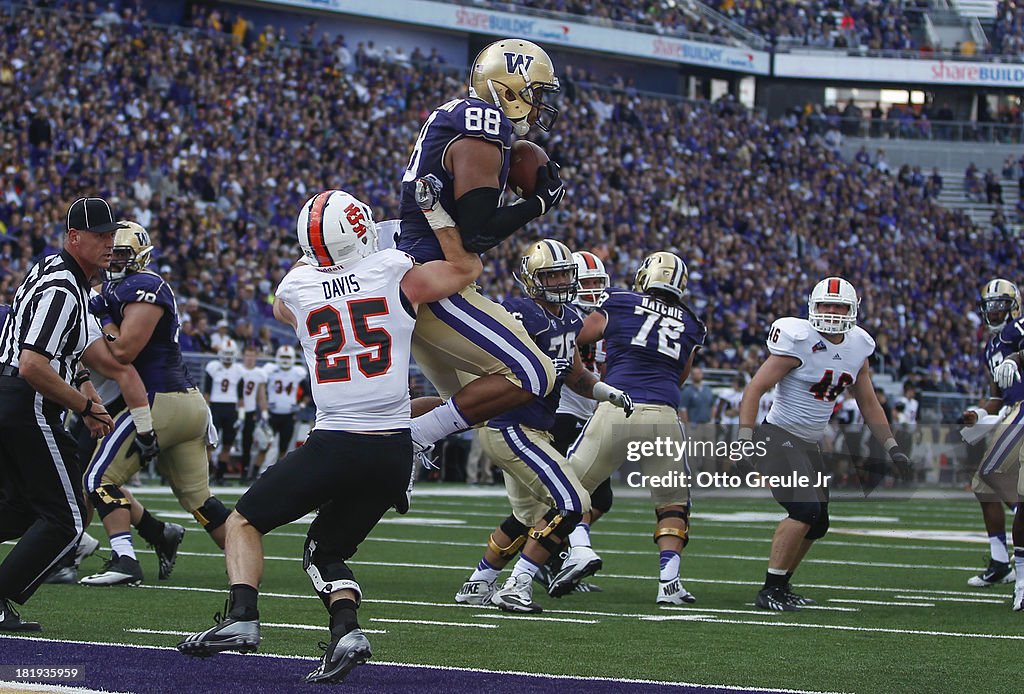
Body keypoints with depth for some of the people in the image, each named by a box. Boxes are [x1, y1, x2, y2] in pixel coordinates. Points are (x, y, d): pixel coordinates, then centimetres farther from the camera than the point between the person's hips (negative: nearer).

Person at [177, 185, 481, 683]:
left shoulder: (296, 287, 3)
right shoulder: (396, 273, -1)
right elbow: (466, 268, 16)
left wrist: (314, 256, 40)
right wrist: (434, 211, 20)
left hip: (334, 445, -2)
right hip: (395, 452, 2)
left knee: (244, 523, 14)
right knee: (325, 550, 20)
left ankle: (241, 617, -8)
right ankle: (346, 630, -7)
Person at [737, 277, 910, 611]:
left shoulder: (857, 348, 5)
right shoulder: (800, 342, -17)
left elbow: (868, 403, 18)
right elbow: (755, 389, -18)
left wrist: (891, 446, 13)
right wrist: (744, 438, -26)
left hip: (808, 445, 8)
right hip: (779, 436, -8)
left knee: (817, 524, 10)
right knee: (805, 511, -21)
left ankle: (780, 586, 25)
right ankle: (770, 590, -14)